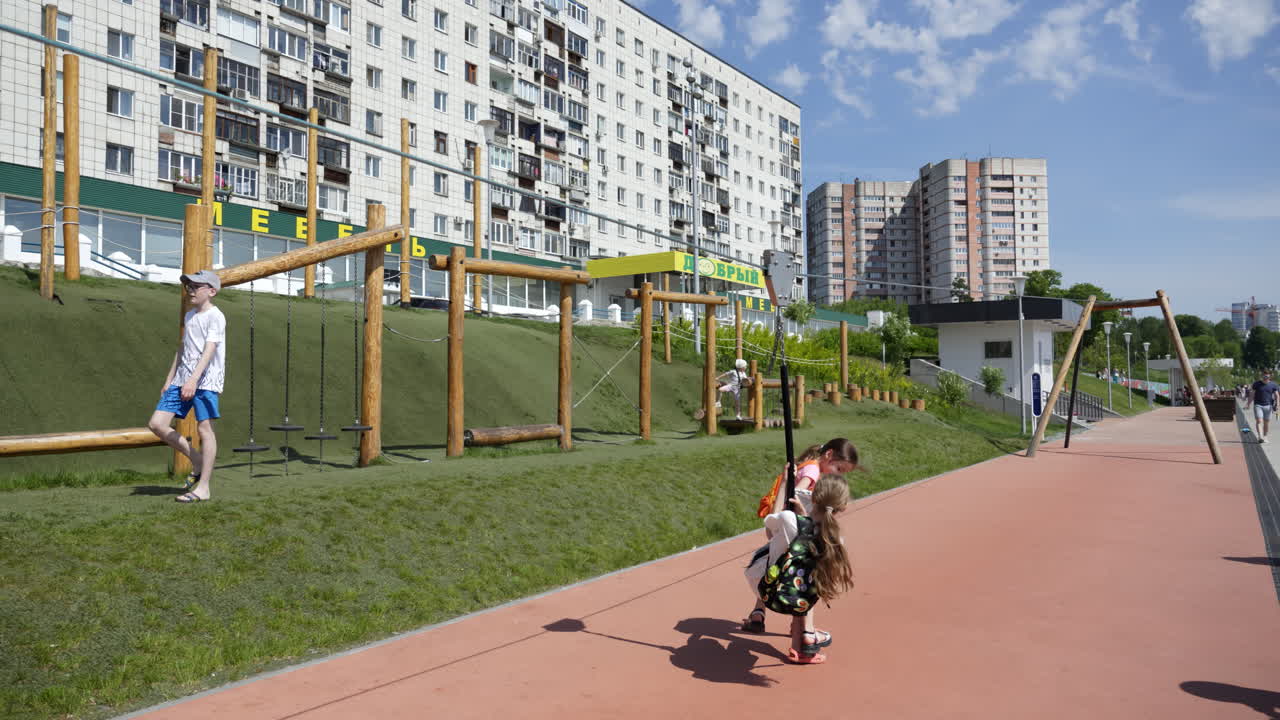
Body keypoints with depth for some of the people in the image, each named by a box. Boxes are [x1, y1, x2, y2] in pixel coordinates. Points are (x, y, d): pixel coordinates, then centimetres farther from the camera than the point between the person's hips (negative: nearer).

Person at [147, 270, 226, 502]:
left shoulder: (215, 317, -7)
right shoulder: (189, 316, 19)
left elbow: (209, 351, -19)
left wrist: (193, 379, -29)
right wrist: (169, 379, 23)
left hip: (205, 380, -8)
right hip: (182, 380, 8)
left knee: (204, 429, -6)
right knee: (157, 424, 1)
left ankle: (203, 487, -1)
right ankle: (197, 462, 15)